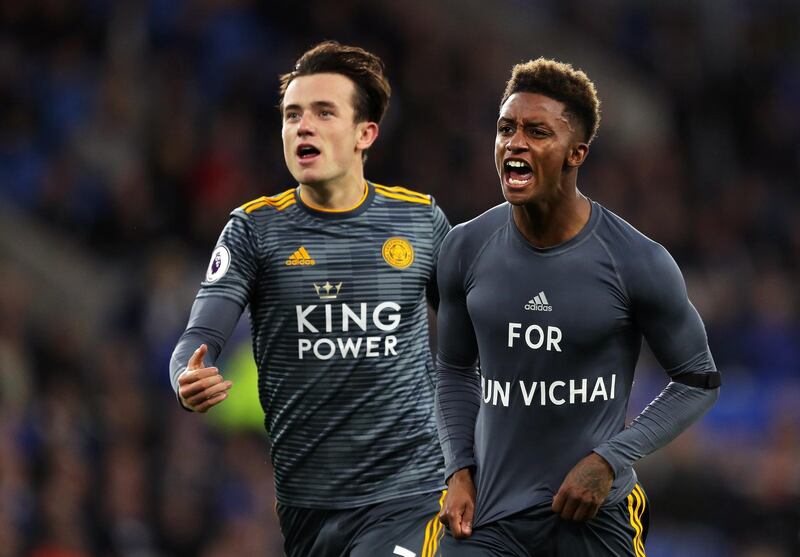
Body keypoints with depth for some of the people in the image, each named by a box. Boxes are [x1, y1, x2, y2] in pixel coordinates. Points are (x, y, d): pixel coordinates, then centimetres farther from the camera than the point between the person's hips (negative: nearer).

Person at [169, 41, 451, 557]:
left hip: (407, 494, -1)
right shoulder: (255, 229, 1)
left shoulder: (421, 219, 4)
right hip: (306, 501, 1)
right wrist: (191, 381, -30)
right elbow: (199, 340, -7)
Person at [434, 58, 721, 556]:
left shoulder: (638, 262, -10)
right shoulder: (466, 250, -1)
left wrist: (611, 459, -10)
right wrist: (459, 470, 0)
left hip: (596, 514, -2)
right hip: (492, 513, 2)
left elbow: (699, 380, -1)